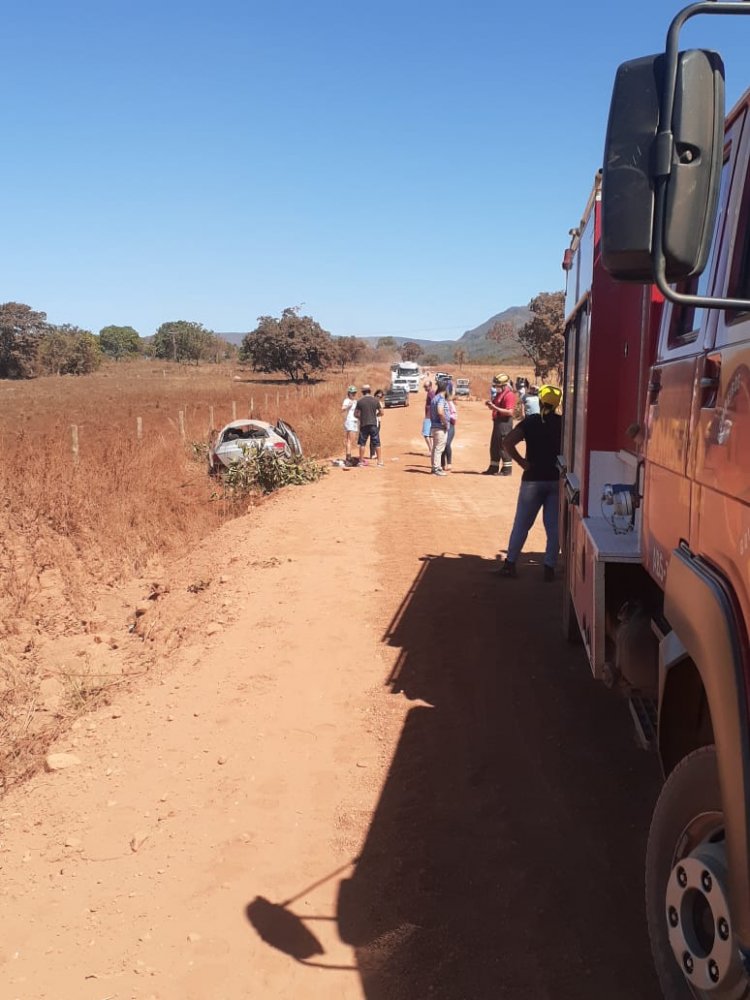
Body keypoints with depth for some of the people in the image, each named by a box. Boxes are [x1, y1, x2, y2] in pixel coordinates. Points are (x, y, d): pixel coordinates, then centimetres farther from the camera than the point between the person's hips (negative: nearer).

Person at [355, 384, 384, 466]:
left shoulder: (360, 401, -1)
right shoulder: (375, 400, 1)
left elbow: (356, 413, 1)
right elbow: (381, 412, 4)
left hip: (364, 425, 0)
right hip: (373, 424, 0)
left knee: (362, 443, 6)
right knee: (376, 443, 5)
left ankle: (361, 461, 6)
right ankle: (380, 460, 5)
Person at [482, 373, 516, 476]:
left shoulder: (509, 395, -15)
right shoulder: (499, 393, 15)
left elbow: (509, 412, -24)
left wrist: (495, 407, -24)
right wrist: (490, 404, 4)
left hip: (505, 423, -10)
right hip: (497, 421, 10)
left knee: (504, 446, -5)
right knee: (494, 446, 15)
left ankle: (507, 469, 2)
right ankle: (493, 468, 24)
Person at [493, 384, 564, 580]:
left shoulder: (530, 422, -2)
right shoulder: (564, 423, 1)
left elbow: (508, 442, -15)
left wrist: (522, 462, -8)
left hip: (533, 479, -1)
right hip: (557, 480, 1)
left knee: (521, 524, 9)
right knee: (554, 526, 8)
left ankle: (509, 565, 12)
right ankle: (549, 568, 9)